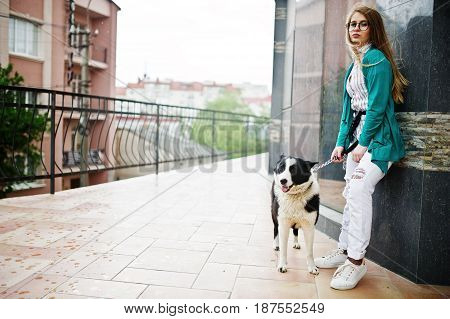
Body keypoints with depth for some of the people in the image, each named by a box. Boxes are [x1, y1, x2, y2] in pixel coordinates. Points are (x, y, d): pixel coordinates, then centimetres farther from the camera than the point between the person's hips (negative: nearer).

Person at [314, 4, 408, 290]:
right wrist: (341, 142, 9)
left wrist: (363, 144, -16)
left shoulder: (376, 59, -10)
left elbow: (377, 106, -16)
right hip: (358, 136, 9)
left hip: (378, 137, -9)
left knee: (359, 190, -20)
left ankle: (356, 260, -13)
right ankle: (345, 250, 19)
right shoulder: (354, 65, 17)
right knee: (352, 193, 9)